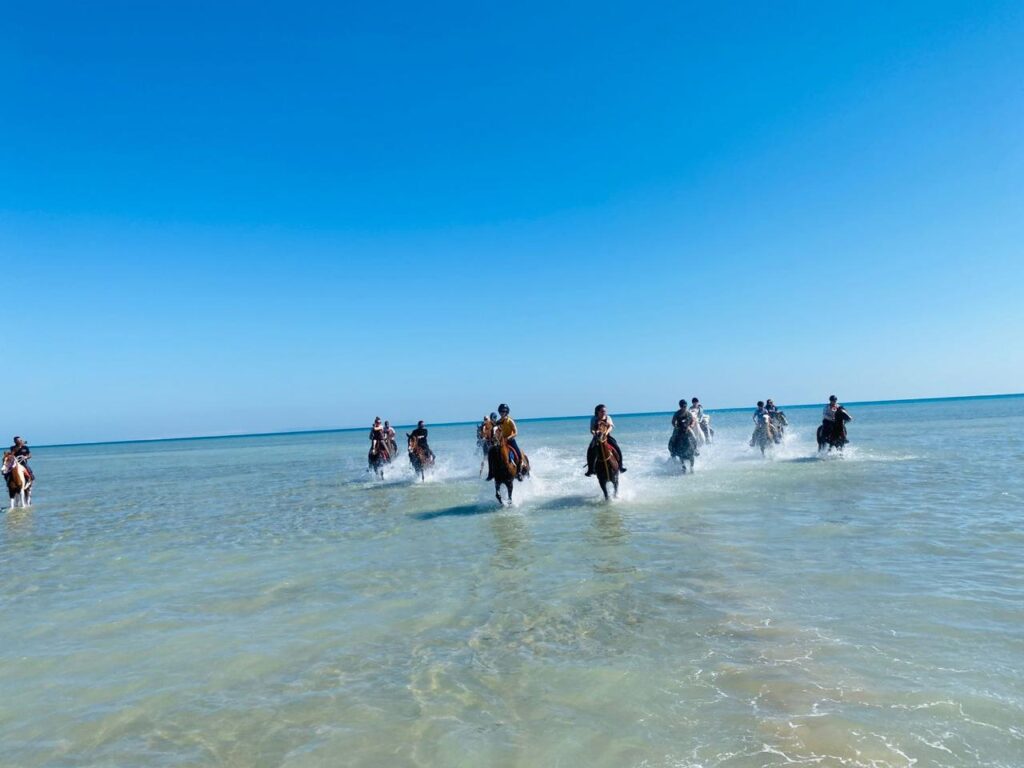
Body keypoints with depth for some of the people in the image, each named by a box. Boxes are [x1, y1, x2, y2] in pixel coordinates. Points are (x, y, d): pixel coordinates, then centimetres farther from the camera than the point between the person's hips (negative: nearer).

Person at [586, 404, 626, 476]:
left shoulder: (608, 418, 3)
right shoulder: (594, 419, 0)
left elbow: (611, 427, -10)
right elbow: (591, 430, -4)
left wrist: (607, 432, -30)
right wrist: (594, 433, -27)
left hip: (607, 436, 1)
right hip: (597, 437, -1)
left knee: (617, 449, -17)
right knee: (590, 450, -22)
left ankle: (620, 465, 1)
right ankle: (590, 468, -10)